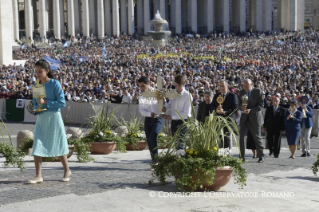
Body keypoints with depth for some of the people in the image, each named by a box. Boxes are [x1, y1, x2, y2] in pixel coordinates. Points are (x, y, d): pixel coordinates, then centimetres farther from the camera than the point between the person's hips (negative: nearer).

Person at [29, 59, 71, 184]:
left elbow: (62, 103, -12)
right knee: (37, 147, -5)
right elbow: (35, 104, 16)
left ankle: (67, 171, 24)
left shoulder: (55, 84, -8)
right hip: (41, 119, 5)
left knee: (58, 146, 6)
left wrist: (45, 102, -19)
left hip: (53, 118, -5)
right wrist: (36, 108, -7)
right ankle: (38, 176, -1)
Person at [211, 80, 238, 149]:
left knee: (226, 137, -6)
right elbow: (212, 106, 12)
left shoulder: (233, 96, -1)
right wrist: (216, 109, -12)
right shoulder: (216, 96, 16)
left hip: (228, 120, -4)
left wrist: (225, 112, -19)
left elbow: (235, 108, -8)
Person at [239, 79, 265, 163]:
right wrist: (241, 106, -12)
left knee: (257, 137, 6)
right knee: (241, 136, -8)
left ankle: (261, 156, 21)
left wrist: (250, 110, -23)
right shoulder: (241, 92, 6)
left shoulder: (258, 91, -8)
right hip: (244, 117, 4)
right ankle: (242, 157, -3)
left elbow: (261, 105, -11)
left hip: (254, 117, -3)